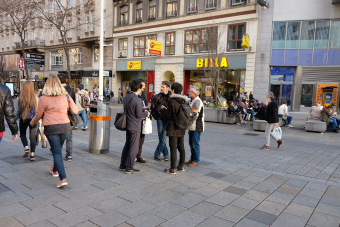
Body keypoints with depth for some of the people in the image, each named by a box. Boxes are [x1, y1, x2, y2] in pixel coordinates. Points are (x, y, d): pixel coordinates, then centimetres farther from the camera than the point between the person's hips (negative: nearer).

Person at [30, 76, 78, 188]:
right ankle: (55, 170, 43)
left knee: (57, 152, 0)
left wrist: (32, 123, 22)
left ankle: (63, 178, -9)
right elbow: (75, 111, 6)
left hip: (50, 128, -3)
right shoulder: (66, 97, -1)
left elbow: (39, 115, 2)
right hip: (65, 127, 3)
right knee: (58, 149, 22)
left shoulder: (43, 99, -8)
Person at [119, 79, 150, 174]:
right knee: (133, 148, 2)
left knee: (127, 145, 19)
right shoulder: (137, 100, -21)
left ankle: (122, 165, 28)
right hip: (135, 127, -9)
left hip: (128, 125, 9)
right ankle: (129, 168, 10)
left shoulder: (127, 97, 6)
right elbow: (139, 115, -18)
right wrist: (146, 113, 1)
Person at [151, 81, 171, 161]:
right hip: (160, 119, 2)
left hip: (167, 120, -2)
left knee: (163, 139, -1)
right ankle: (166, 154, 20)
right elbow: (152, 109, 9)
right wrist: (156, 116, -1)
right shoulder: (157, 97, 2)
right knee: (161, 139, 5)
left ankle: (157, 155, 15)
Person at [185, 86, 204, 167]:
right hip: (192, 127, 10)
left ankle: (196, 161, 8)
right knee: (191, 144, 15)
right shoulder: (194, 101, 17)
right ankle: (192, 159, 26)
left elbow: (195, 115, -22)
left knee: (195, 144, -2)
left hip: (197, 127, -10)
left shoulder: (197, 101, -16)